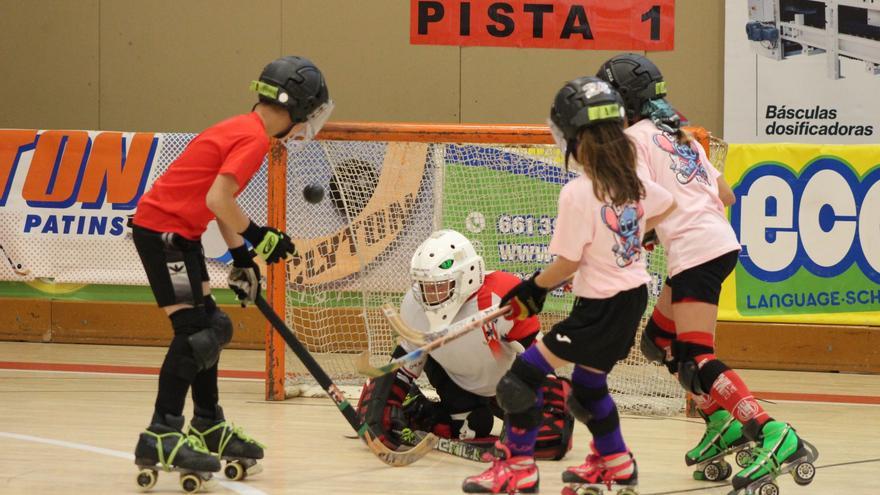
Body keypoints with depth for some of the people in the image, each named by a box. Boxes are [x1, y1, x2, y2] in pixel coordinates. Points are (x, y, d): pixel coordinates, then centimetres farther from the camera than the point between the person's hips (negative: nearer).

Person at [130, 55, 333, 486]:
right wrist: (257, 237, -13)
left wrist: (241, 257, 17)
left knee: (211, 328, 16)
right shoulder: (253, 138, -17)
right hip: (161, 228, -10)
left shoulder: (242, 130, 15)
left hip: (180, 232, 10)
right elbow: (218, 200, -25)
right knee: (194, 329, -14)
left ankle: (208, 426, 27)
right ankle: (160, 436, -17)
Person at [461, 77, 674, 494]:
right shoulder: (632, 180, 2)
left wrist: (535, 287, 0)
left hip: (601, 307, -9)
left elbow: (567, 262, -17)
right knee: (588, 383, 26)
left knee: (525, 375, -5)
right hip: (634, 296, 9)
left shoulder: (578, 193, -21)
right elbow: (665, 206, 22)